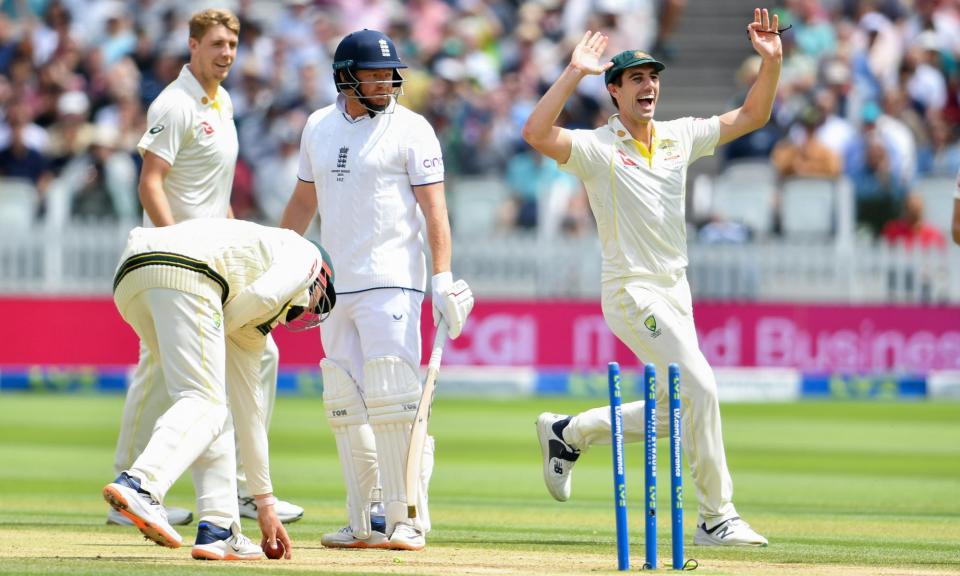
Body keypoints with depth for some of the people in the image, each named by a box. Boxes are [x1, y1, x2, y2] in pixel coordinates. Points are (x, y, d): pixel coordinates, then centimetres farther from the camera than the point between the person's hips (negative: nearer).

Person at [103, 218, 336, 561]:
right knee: (204, 404, -12)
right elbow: (263, 295, -2)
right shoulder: (304, 254, 22)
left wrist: (265, 504, 42)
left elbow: (248, 410, 40)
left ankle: (218, 530, 5)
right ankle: (139, 486, -36)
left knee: (214, 409, 16)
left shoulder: (251, 327, 39)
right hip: (182, 271, -8)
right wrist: (216, 331, 15)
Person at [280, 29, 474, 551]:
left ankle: (407, 522, -8)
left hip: (391, 282, -6)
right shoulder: (319, 127, 12)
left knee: (392, 400, -12)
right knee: (346, 408, 5)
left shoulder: (411, 129, -4)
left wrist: (442, 279, -18)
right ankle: (363, 523, 10)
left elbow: (434, 210, -8)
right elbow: (304, 200, 22)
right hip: (336, 285, 6)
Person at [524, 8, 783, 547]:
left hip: (675, 293, 8)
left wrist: (772, 61, -2)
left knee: (673, 413, 11)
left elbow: (751, 116, 13)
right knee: (700, 386, -19)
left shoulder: (680, 137, 10)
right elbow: (536, 133, -24)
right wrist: (574, 73, -27)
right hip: (632, 294, -8)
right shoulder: (595, 147, -7)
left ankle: (568, 433, 31)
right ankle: (717, 517, -12)